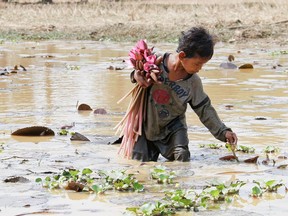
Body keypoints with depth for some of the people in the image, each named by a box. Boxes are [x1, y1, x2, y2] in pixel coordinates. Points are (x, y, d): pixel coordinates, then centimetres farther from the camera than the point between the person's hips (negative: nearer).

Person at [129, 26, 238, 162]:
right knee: (140, 160, 0)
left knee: (182, 158, -16)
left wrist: (223, 132, -10)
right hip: (146, 124, -1)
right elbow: (137, 68, 2)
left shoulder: (193, 82, -12)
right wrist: (136, 75, -23)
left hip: (173, 126, 1)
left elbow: (204, 110, -4)